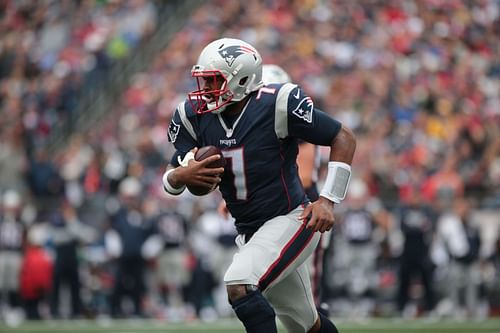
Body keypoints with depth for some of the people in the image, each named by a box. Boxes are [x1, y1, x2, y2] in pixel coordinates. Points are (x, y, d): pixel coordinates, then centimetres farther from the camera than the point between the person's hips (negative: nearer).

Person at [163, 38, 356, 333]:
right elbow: (170, 179, 1)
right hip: (250, 230, 7)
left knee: (239, 284, -28)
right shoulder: (194, 115, -3)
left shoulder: (277, 105, -18)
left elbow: (344, 139, -10)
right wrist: (182, 176, -24)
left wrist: (327, 200, -17)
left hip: (290, 220, -7)